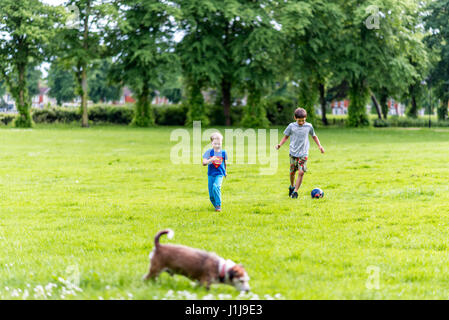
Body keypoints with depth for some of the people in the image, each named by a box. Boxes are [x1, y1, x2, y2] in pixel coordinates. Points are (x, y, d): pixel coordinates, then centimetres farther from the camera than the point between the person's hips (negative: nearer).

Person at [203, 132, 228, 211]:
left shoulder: (223, 153, 0)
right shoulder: (209, 152, -4)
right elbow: (204, 163, -12)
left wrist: (225, 172, 30)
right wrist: (211, 160, -30)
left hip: (219, 174, -1)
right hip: (211, 174, 1)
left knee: (216, 186, -30)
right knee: (211, 196, 3)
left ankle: (218, 205, -17)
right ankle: (216, 205, 31)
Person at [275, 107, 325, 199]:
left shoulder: (309, 126, 2)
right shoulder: (291, 126, -1)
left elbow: (314, 136, 18)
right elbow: (286, 137, 9)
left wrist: (319, 146, 11)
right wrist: (279, 145, -6)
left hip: (303, 154, 0)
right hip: (293, 153, 0)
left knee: (301, 172, -12)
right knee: (292, 172, 6)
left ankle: (295, 191, -5)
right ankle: (292, 186, 34)